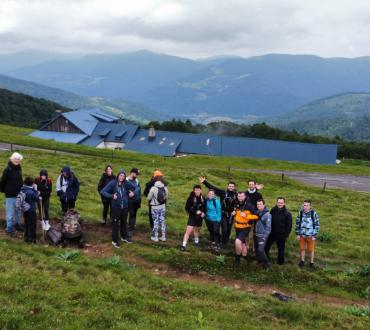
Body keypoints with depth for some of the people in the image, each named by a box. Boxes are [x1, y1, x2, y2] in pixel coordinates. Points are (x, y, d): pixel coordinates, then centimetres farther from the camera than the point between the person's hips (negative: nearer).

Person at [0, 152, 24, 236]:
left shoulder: (19, 168, 4)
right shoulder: (8, 169, -17)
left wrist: (21, 189, 12)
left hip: (18, 194, 7)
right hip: (10, 195, -7)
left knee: (18, 211, 18)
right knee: (10, 212, 0)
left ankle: (17, 224, 33)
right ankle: (9, 228, 10)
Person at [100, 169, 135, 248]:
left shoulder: (126, 183, -3)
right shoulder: (113, 183, -13)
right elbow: (103, 191, -16)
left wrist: (132, 192, -9)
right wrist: (111, 196, -24)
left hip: (124, 208, 4)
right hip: (115, 208, -4)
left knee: (124, 223, 20)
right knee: (115, 224, 4)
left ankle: (124, 237, 40)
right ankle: (115, 241, 19)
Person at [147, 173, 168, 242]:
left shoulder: (153, 188, -19)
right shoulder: (165, 188, -6)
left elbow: (148, 198, -10)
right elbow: (167, 198, 5)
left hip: (155, 207, -3)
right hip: (162, 207, 4)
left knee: (155, 222, 7)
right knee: (162, 221, 13)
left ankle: (155, 237, 15)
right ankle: (163, 237, 19)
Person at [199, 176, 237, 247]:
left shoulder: (236, 195, -1)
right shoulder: (223, 192, -6)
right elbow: (213, 188, -10)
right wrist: (204, 182, -14)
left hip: (231, 215, 2)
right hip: (223, 214, -2)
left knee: (229, 230, 10)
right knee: (224, 229, -7)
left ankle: (226, 242, 29)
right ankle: (223, 243, 10)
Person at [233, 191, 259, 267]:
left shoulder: (249, 206, -18)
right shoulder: (237, 204, 1)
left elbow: (256, 216, -19)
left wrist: (246, 216, -24)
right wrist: (234, 213, 4)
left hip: (245, 228, -7)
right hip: (237, 227, 7)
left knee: (238, 242, -22)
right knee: (242, 243, 20)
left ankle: (237, 258, -1)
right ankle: (244, 257, 38)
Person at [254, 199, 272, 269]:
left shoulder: (267, 214, -15)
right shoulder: (257, 212, 5)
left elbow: (268, 227, -15)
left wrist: (265, 236, -16)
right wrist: (254, 232, 9)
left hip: (262, 236, -7)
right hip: (256, 235, 7)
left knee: (260, 249, -14)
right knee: (256, 249, 15)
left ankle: (266, 263, 4)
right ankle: (259, 260, 34)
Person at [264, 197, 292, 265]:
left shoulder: (287, 213, -12)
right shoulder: (273, 210, -1)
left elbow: (289, 225, -8)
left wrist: (286, 235, -12)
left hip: (281, 234, -4)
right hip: (272, 233, 4)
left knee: (281, 249, 10)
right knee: (266, 246, 10)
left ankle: (281, 261, 29)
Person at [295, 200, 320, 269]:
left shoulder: (314, 213, -14)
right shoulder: (300, 213, -7)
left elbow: (317, 225, -8)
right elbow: (297, 223, 2)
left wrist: (314, 236, -8)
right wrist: (297, 234, 1)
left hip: (310, 235, -2)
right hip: (302, 235, 2)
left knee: (311, 250, 8)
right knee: (302, 248, 13)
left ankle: (311, 262, 26)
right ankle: (302, 261, 31)